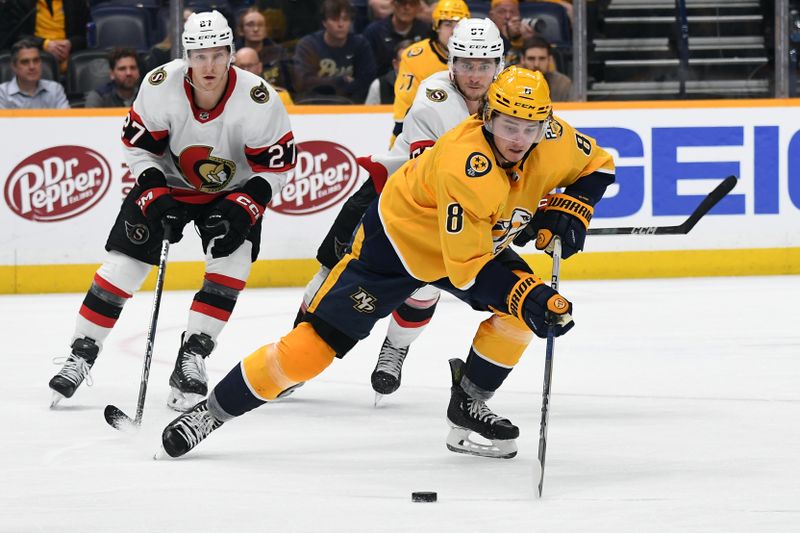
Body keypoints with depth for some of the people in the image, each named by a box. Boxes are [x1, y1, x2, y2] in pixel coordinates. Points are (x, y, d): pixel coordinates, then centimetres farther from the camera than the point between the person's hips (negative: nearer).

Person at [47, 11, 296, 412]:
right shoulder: (160, 86, -26)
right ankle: (81, 355, 8)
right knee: (124, 262, -5)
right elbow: (138, 145, -11)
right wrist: (156, 197, -22)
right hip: (168, 183, 1)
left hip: (232, 191, 0)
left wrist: (242, 208, -27)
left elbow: (277, 166, -17)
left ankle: (192, 359, -11)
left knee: (232, 260, -21)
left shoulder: (259, 100, -28)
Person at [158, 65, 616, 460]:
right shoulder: (464, 166, -39)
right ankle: (214, 412, 0)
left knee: (523, 309, -13)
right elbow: (467, 265, -36)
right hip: (398, 240, -7)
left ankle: (469, 405, 6)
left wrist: (569, 210, -14)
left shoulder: (553, 139, -20)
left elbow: (598, 166, 2)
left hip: (479, 239, 7)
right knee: (318, 341, -12)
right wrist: (526, 296, -44)